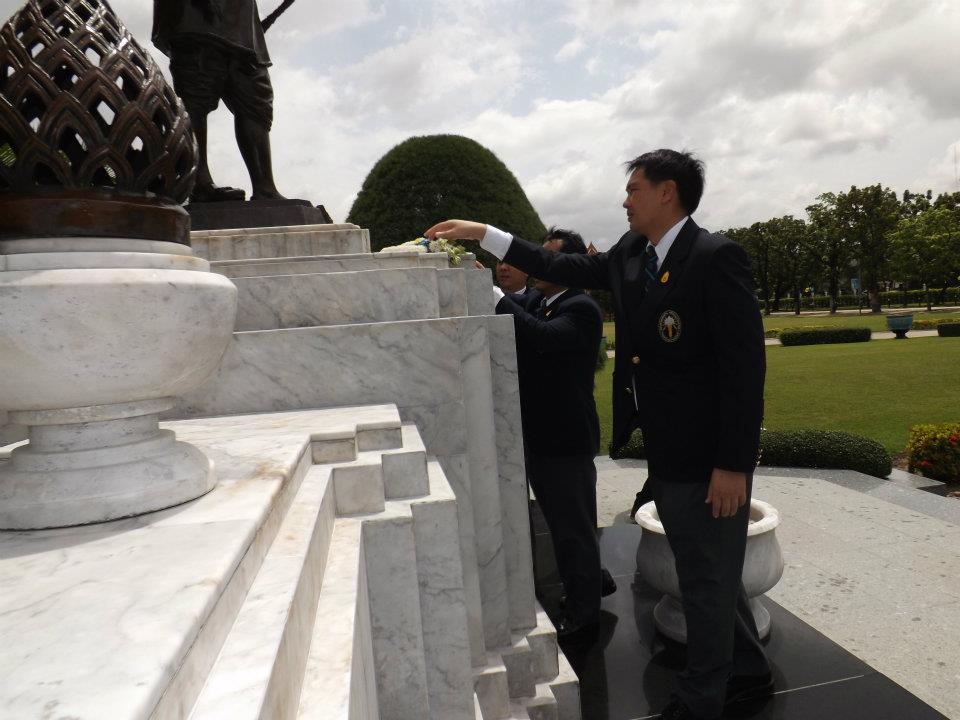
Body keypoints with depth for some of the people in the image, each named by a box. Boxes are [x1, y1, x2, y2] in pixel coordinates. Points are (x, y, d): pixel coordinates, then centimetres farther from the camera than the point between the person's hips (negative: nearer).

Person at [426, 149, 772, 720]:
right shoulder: (630, 254, 7)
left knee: (708, 580, 10)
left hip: (708, 459, -8)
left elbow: (745, 365, -20)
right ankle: (747, 670, 44)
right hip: (665, 452, 8)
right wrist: (483, 234, 15)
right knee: (707, 573, 22)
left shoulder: (717, 258, -17)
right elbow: (566, 268, 16)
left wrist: (734, 464, -20)